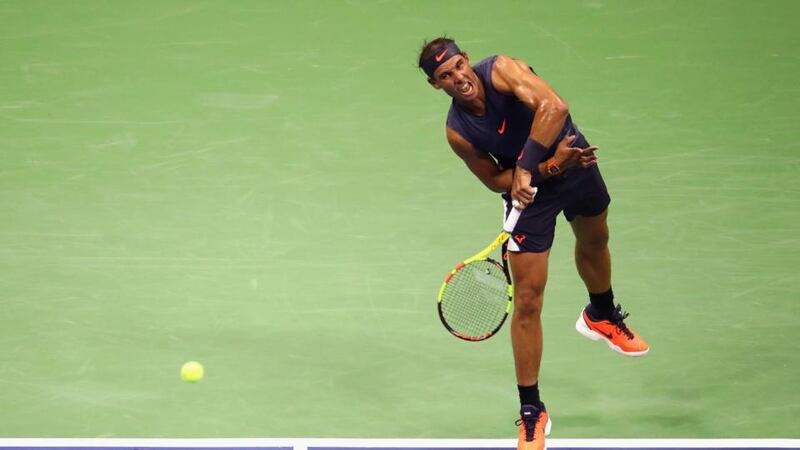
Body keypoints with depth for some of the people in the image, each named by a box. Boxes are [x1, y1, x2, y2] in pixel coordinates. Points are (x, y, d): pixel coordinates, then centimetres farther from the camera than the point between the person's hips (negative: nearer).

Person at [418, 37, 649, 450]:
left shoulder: (501, 70, -27)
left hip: (576, 162, 1)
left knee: (594, 243, 28)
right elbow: (495, 180, -11)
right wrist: (550, 167, -24)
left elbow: (553, 107, -42)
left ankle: (602, 317, 64)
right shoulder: (457, 132, -21)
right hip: (529, 192, -1)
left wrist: (526, 166, -45)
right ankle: (531, 412, 4)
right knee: (527, 302, -7)